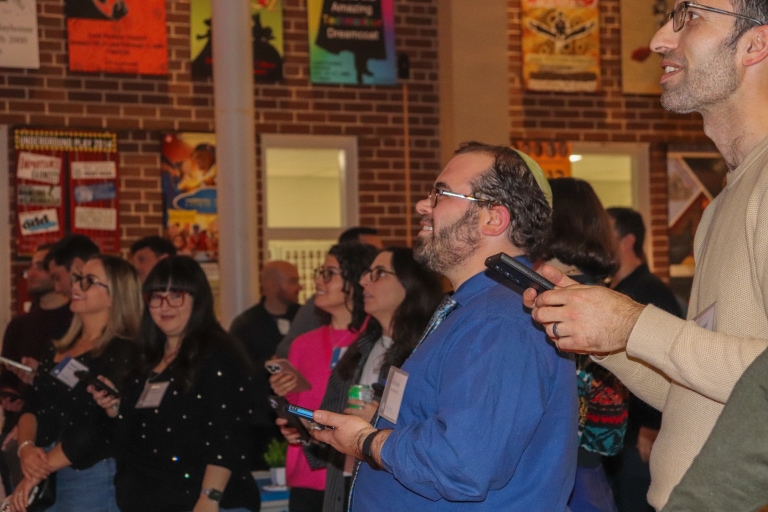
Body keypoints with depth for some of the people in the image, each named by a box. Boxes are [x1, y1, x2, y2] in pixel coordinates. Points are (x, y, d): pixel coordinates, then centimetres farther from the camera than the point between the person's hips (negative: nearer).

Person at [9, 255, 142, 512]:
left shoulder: (123, 353, -10)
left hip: (90, 476, -7)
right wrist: (26, 447, -12)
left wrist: (38, 473, -14)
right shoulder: (59, 350, 15)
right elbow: (31, 407, 9)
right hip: (44, 478, 7)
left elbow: (96, 428, -17)